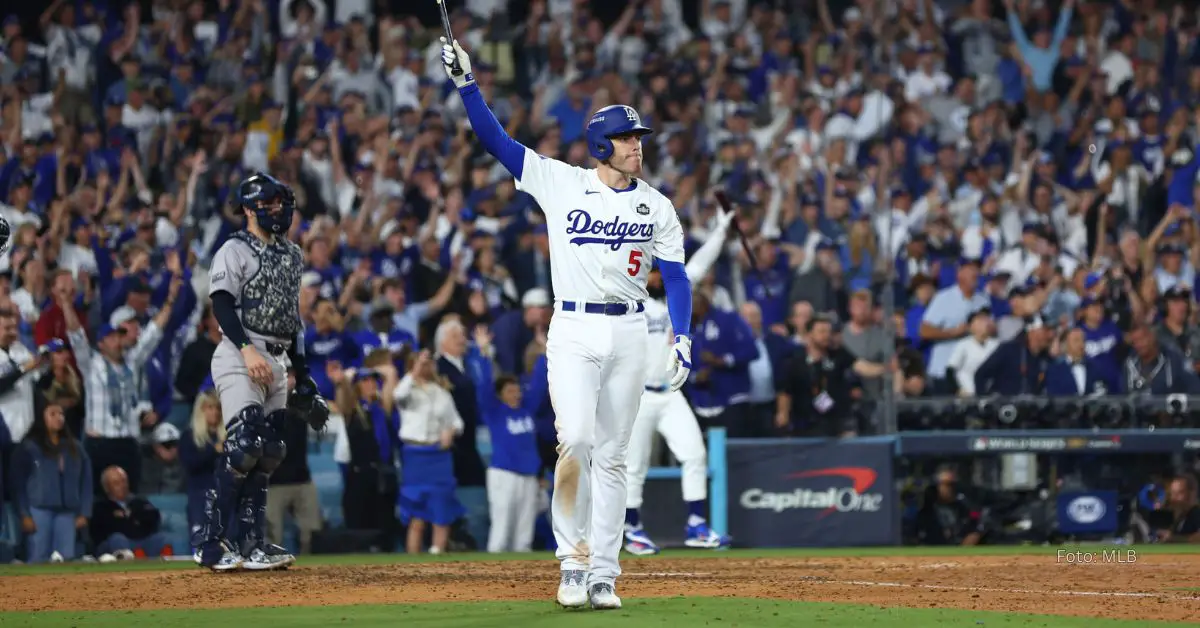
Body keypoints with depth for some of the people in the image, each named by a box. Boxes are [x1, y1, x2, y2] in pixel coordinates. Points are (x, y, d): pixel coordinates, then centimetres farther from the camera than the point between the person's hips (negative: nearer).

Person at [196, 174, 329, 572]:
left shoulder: (292, 256, 19)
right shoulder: (234, 251, -4)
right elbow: (222, 306, -14)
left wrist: (303, 377, 21)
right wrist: (248, 350, -27)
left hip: (277, 363, 8)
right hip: (238, 358, -8)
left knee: (267, 454, 5)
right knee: (243, 446, -18)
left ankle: (252, 545, 8)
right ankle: (210, 541, -16)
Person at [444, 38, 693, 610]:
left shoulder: (657, 207, 8)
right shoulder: (559, 182, 1)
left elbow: (675, 277, 7)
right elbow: (496, 139, -3)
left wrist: (683, 337, -7)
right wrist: (466, 84, -13)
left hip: (629, 334, 2)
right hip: (573, 332, -2)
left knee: (611, 457, 4)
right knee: (576, 440, -19)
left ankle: (602, 576, 5)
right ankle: (572, 559, -9)